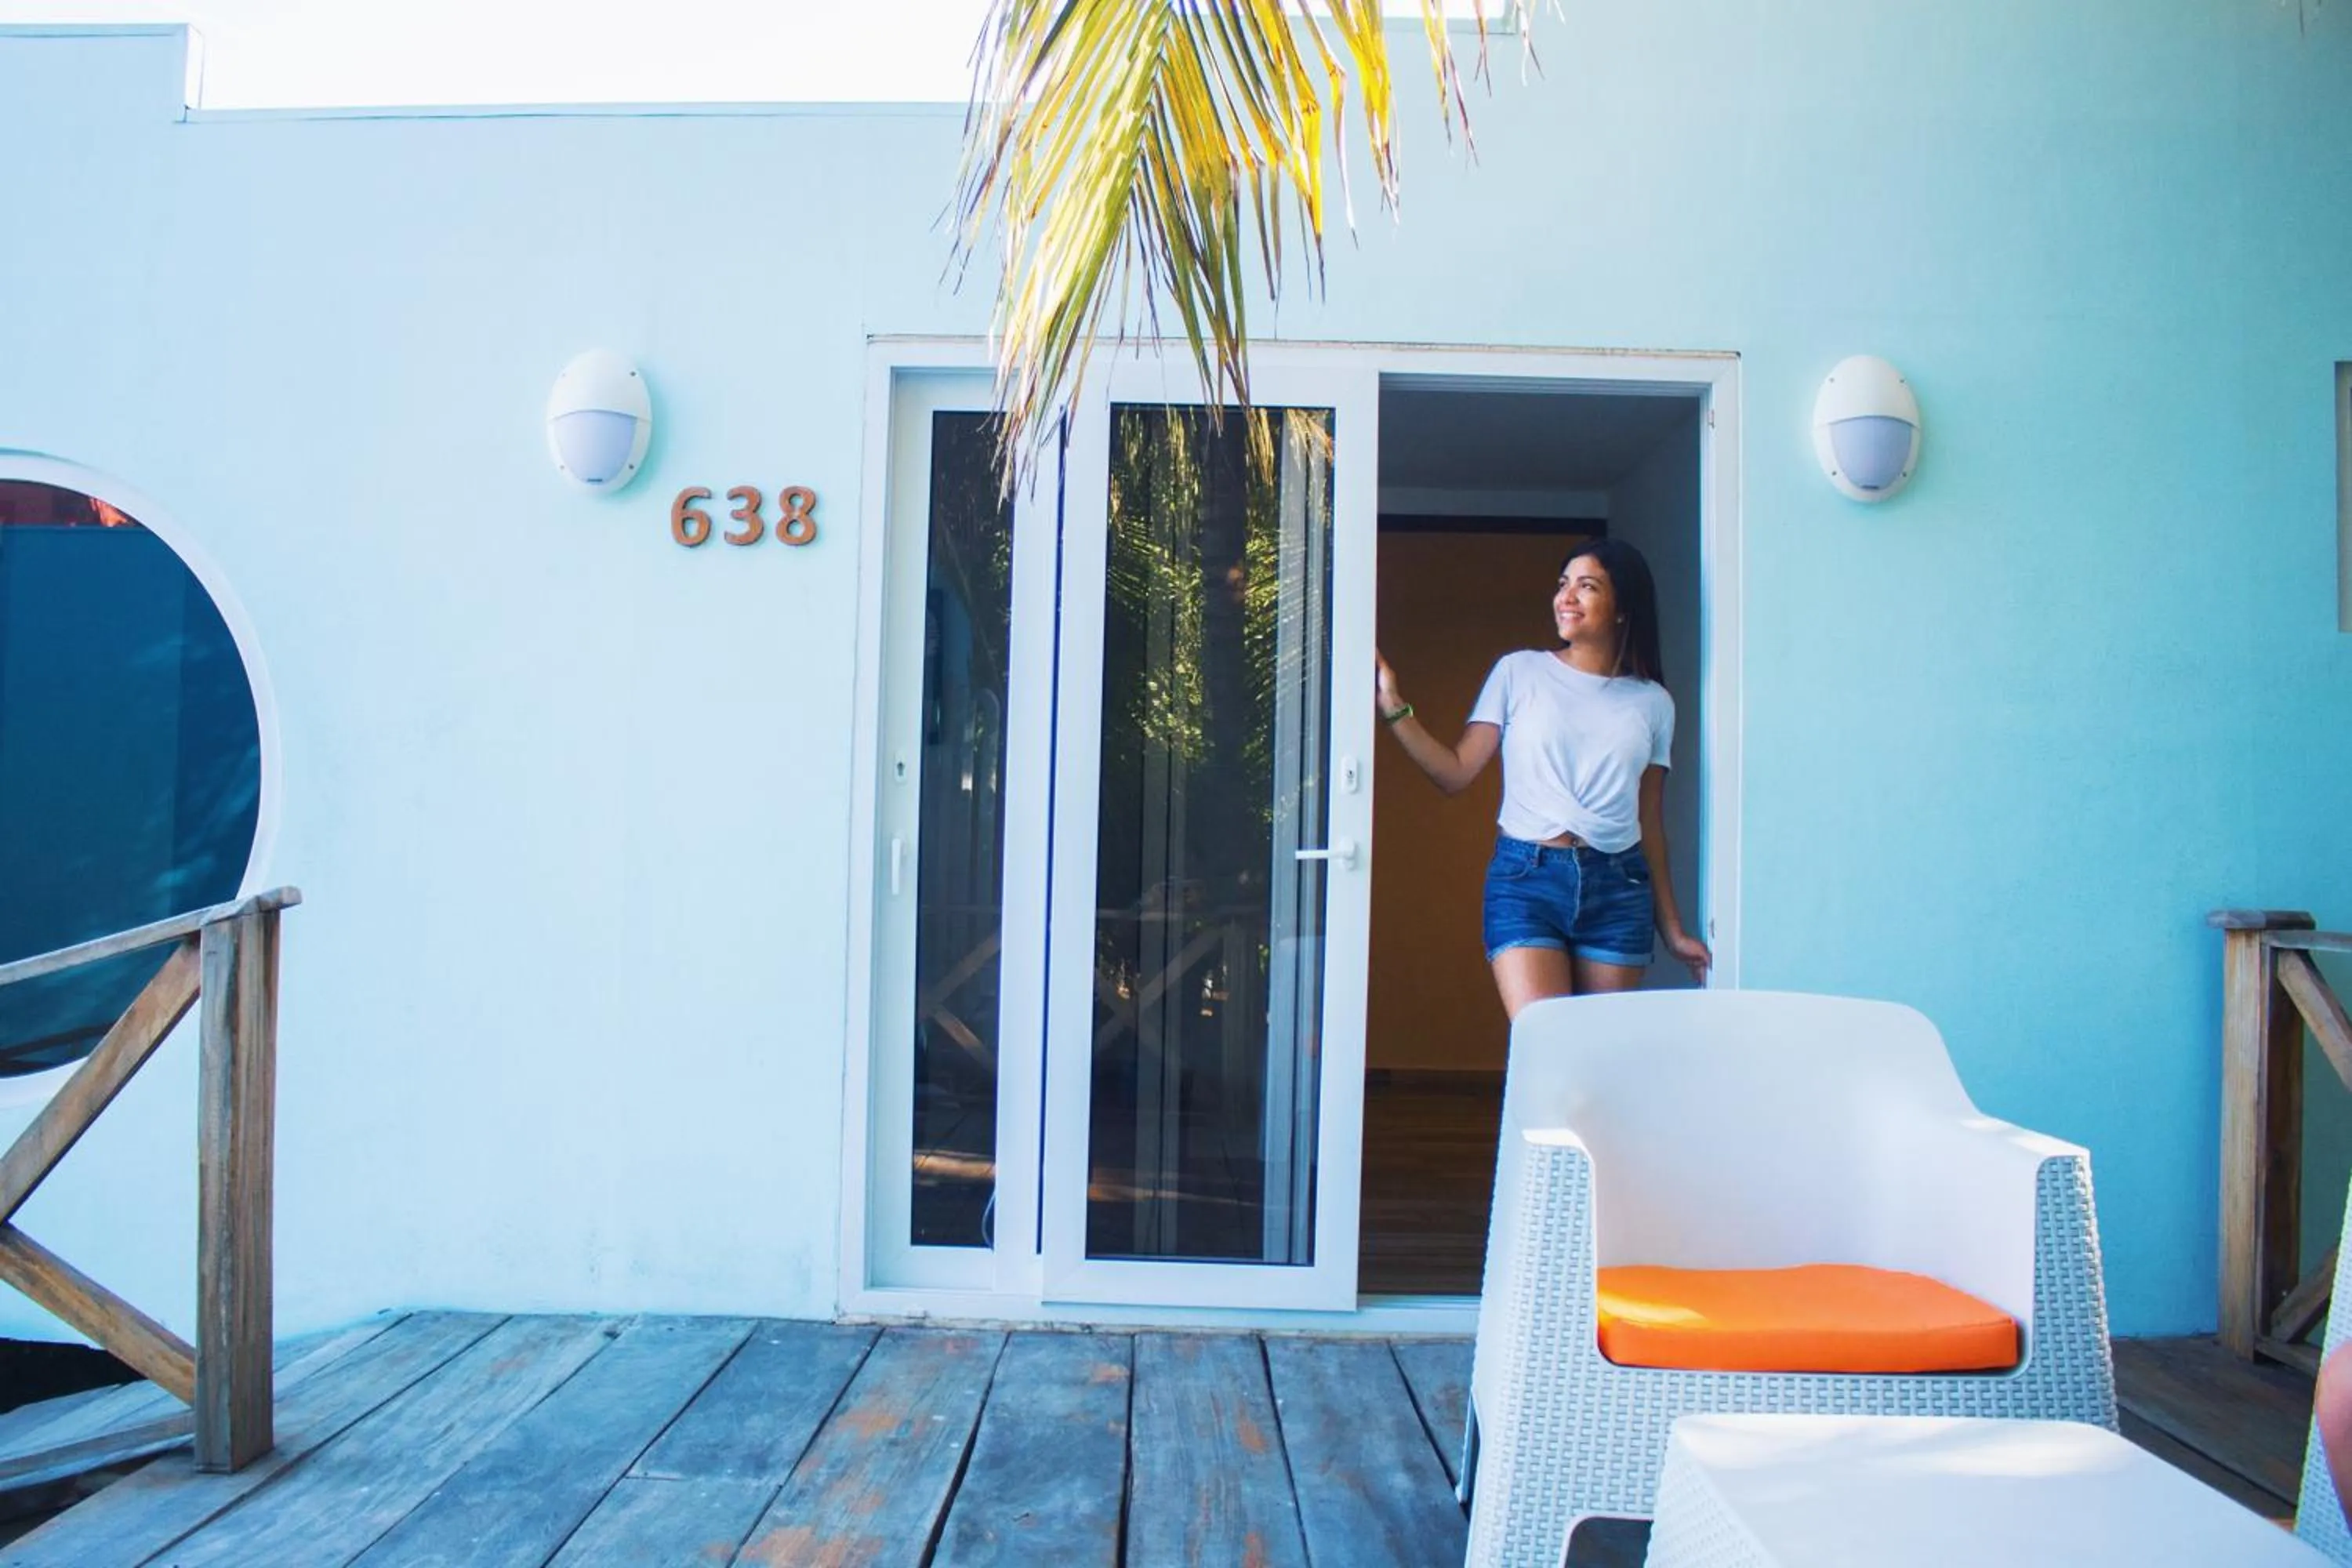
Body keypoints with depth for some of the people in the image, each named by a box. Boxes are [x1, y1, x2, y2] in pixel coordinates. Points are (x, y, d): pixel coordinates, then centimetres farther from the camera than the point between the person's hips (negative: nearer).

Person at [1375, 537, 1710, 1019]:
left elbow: (1650, 823, 14)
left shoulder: (1653, 703, 12)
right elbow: (1456, 772, 3)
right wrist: (1394, 708, -9)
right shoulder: (1519, 672, 7)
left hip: (1618, 889, 2)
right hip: (1526, 877, -2)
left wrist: (1672, 929, 13)